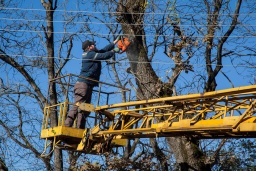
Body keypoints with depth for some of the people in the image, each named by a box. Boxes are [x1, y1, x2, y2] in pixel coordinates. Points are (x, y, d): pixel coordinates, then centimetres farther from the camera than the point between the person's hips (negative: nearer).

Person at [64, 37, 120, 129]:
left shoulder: (93, 54, 22)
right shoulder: (90, 54, -5)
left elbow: (104, 50, 30)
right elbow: (105, 56, -11)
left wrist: (115, 42, 35)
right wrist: (114, 51, 7)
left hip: (88, 86, 10)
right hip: (83, 84, -10)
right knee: (77, 106, -18)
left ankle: (80, 130, 3)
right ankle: (66, 127, -24)